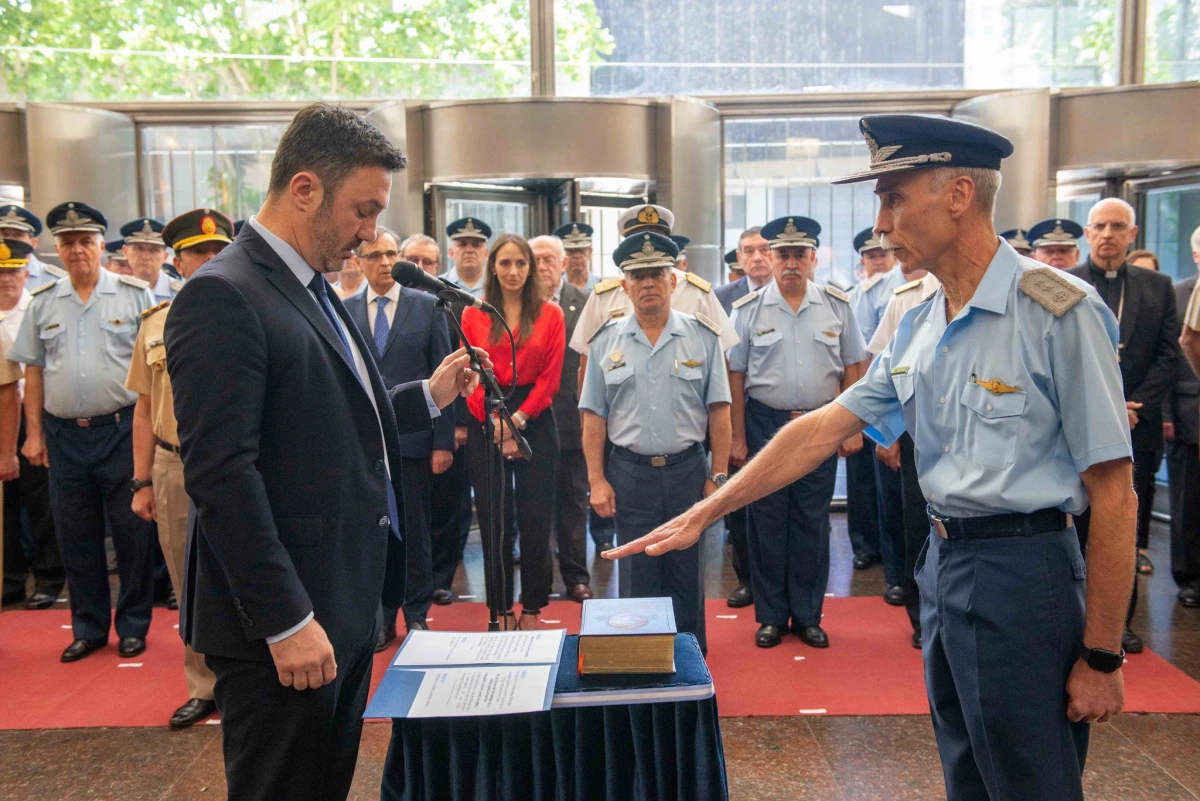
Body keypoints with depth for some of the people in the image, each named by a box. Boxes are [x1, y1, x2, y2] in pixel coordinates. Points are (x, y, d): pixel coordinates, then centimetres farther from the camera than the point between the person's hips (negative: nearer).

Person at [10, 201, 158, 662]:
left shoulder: (134, 294, -1)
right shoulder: (43, 302, 8)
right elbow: (33, 371, 11)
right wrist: (34, 433, 8)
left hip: (121, 430, -3)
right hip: (65, 434, 3)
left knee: (131, 533, 3)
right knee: (76, 537, 11)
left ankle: (133, 625, 18)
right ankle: (89, 628, 24)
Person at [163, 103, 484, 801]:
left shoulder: (315, 290, 12)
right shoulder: (223, 297, -17)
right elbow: (222, 475, -22)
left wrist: (430, 397, 6)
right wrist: (287, 622, -21)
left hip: (344, 608, 9)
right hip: (282, 627, -9)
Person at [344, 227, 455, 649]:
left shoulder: (427, 306, 2)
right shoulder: (344, 311, 6)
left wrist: (444, 441, -5)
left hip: (413, 438, -1)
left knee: (415, 531, 7)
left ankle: (416, 615, 20)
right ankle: (382, 616, 21)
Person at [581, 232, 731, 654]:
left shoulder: (702, 336, 0)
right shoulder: (607, 341, 2)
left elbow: (718, 411, 1)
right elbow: (594, 417, 3)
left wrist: (718, 475, -2)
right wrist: (597, 480, -1)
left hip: (688, 469, 0)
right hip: (629, 473, 0)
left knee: (687, 575, 11)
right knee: (636, 578, 9)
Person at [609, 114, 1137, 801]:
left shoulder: (1057, 311, -15)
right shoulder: (918, 328, 7)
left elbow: (1114, 494, -14)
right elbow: (824, 429, 8)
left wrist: (1102, 656, -11)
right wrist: (703, 513, 4)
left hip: (1021, 569, -7)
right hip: (943, 560, 7)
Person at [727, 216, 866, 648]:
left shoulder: (837, 306, 2)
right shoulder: (748, 310, -1)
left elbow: (852, 369, 6)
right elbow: (736, 376, 0)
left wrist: (853, 427, 1)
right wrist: (737, 438, -2)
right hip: (766, 424, -1)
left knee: (812, 523, 8)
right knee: (767, 523, 6)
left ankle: (808, 616, 21)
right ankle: (771, 616, 20)